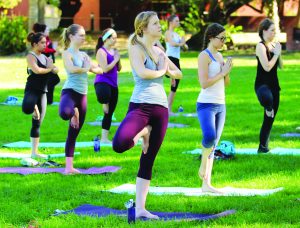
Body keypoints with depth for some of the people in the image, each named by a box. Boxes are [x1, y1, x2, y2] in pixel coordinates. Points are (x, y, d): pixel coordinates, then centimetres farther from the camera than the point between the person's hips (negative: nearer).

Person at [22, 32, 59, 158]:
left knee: (37, 123, 9)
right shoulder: (31, 56, -6)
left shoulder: (44, 57, 17)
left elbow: (56, 70, 14)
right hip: (32, 90, -7)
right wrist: (49, 69, -5)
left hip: (42, 91, 7)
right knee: (28, 108, -43)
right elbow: (37, 70, -22)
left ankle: (34, 152, 13)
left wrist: (52, 66, -9)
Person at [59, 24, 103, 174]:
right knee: (65, 113, -44)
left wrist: (91, 67, -1)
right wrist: (85, 69, -8)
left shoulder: (83, 55, 18)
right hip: (70, 91, -7)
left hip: (82, 95, 7)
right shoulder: (67, 53, -5)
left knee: (73, 134, 9)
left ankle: (69, 167, 11)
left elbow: (99, 70, 20)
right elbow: (71, 69, -24)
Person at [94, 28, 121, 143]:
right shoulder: (101, 52, -8)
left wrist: (118, 59, -1)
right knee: (105, 96, -42)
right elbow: (105, 69, -17)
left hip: (113, 84, 7)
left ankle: (104, 138, 15)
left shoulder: (114, 51, 12)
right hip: (102, 82, -7)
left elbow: (119, 69, 16)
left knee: (109, 113, 9)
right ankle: (104, 102, -4)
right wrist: (115, 59, -9)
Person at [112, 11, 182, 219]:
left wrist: (169, 71, 5)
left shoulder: (159, 51, 17)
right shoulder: (137, 49, -4)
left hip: (161, 108, 7)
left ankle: (140, 208, 10)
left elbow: (179, 73, 28)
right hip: (141, 105, -7)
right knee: (119, 145, -32)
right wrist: (161, 71, -4)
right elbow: (142, 72, -22)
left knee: (148, 160, 7)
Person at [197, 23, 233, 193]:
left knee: (214, 145, 7)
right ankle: (204, 164, -1)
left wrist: (228, 71, 0)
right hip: (206, 104, -8)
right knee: (209, 137, -29)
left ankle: (206, 184, 9)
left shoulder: (219, 56, 15)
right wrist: (222, 72, -11)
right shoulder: (204, 56, -8)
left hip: (221, 105, 8)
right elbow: (204, 83, -17)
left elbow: (226, 83, 19)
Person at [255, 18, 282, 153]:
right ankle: (268, 107, -12)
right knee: (267, 98, -45)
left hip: (273, 85, 8)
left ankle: (263, 146, 19)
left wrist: (278, 53, -2)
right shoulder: (261, 47, -11)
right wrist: (277, 53, -12)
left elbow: (280, 66, 13)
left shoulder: (274, 45, 11)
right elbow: (267, 67, -20)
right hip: (262, 84, -8)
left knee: (269, 120, 10)